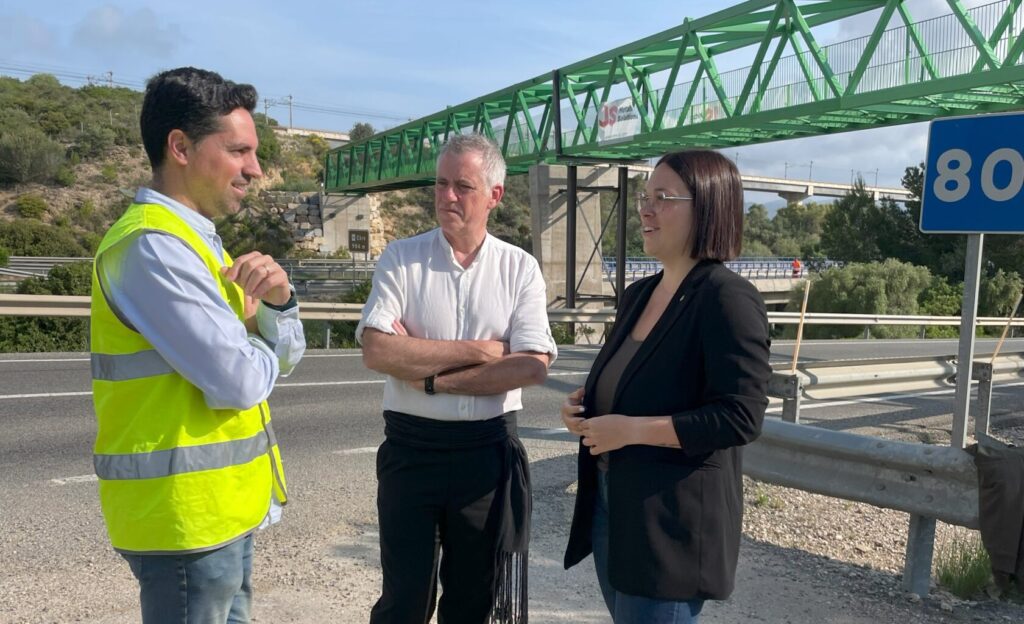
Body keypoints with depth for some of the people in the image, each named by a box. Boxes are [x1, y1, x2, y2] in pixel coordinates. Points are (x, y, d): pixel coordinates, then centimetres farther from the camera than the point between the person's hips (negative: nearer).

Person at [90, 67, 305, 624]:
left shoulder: (195, 240, 11)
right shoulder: (153, 245, -19)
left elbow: (284, 357, 11)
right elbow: (238, 381, -26)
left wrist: (277, 299, -9)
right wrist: (255, 339, -4)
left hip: (220, 505, 9)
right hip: (185, 511, -9)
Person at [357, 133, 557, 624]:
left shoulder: (520, 268, -1)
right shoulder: (400, 259, -3)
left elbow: (533, 366, -12)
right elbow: (377, 351, -16)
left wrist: (433, 380, -14)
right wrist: (478, 350, -15)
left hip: (489, 449, 1)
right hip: (410, 446, -1)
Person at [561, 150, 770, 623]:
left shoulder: (727, 298, -16)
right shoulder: (638, 294, 9)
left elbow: (739, 418, -21)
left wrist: (632, 430, -21)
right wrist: (586, 407, 1)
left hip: (672, 520, -8)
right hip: (610, 507, 8)